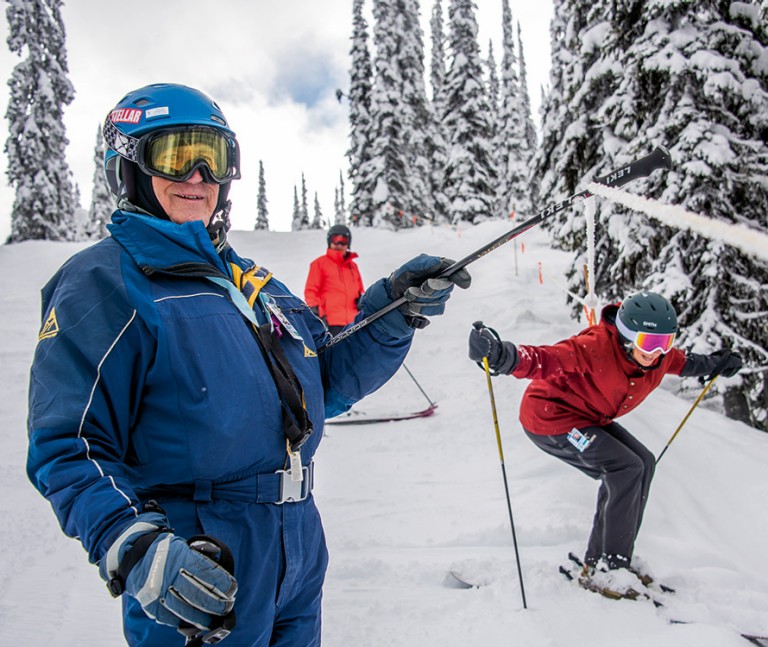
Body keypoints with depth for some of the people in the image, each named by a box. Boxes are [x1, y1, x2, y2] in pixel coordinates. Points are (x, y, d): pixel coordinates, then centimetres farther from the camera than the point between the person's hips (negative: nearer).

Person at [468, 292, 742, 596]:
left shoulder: (659, 356, -6)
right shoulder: (598, 346, -32)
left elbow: (682, 362, 20)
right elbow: (548, 360, -45)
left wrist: (714, 364, 32)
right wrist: (503, 356, -63)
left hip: (588, 417, 9)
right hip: (550, 416, -9)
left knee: (643, 463, 4)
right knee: (627, 469, -19)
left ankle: (605, 557, 12)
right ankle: (604, 569, -11)